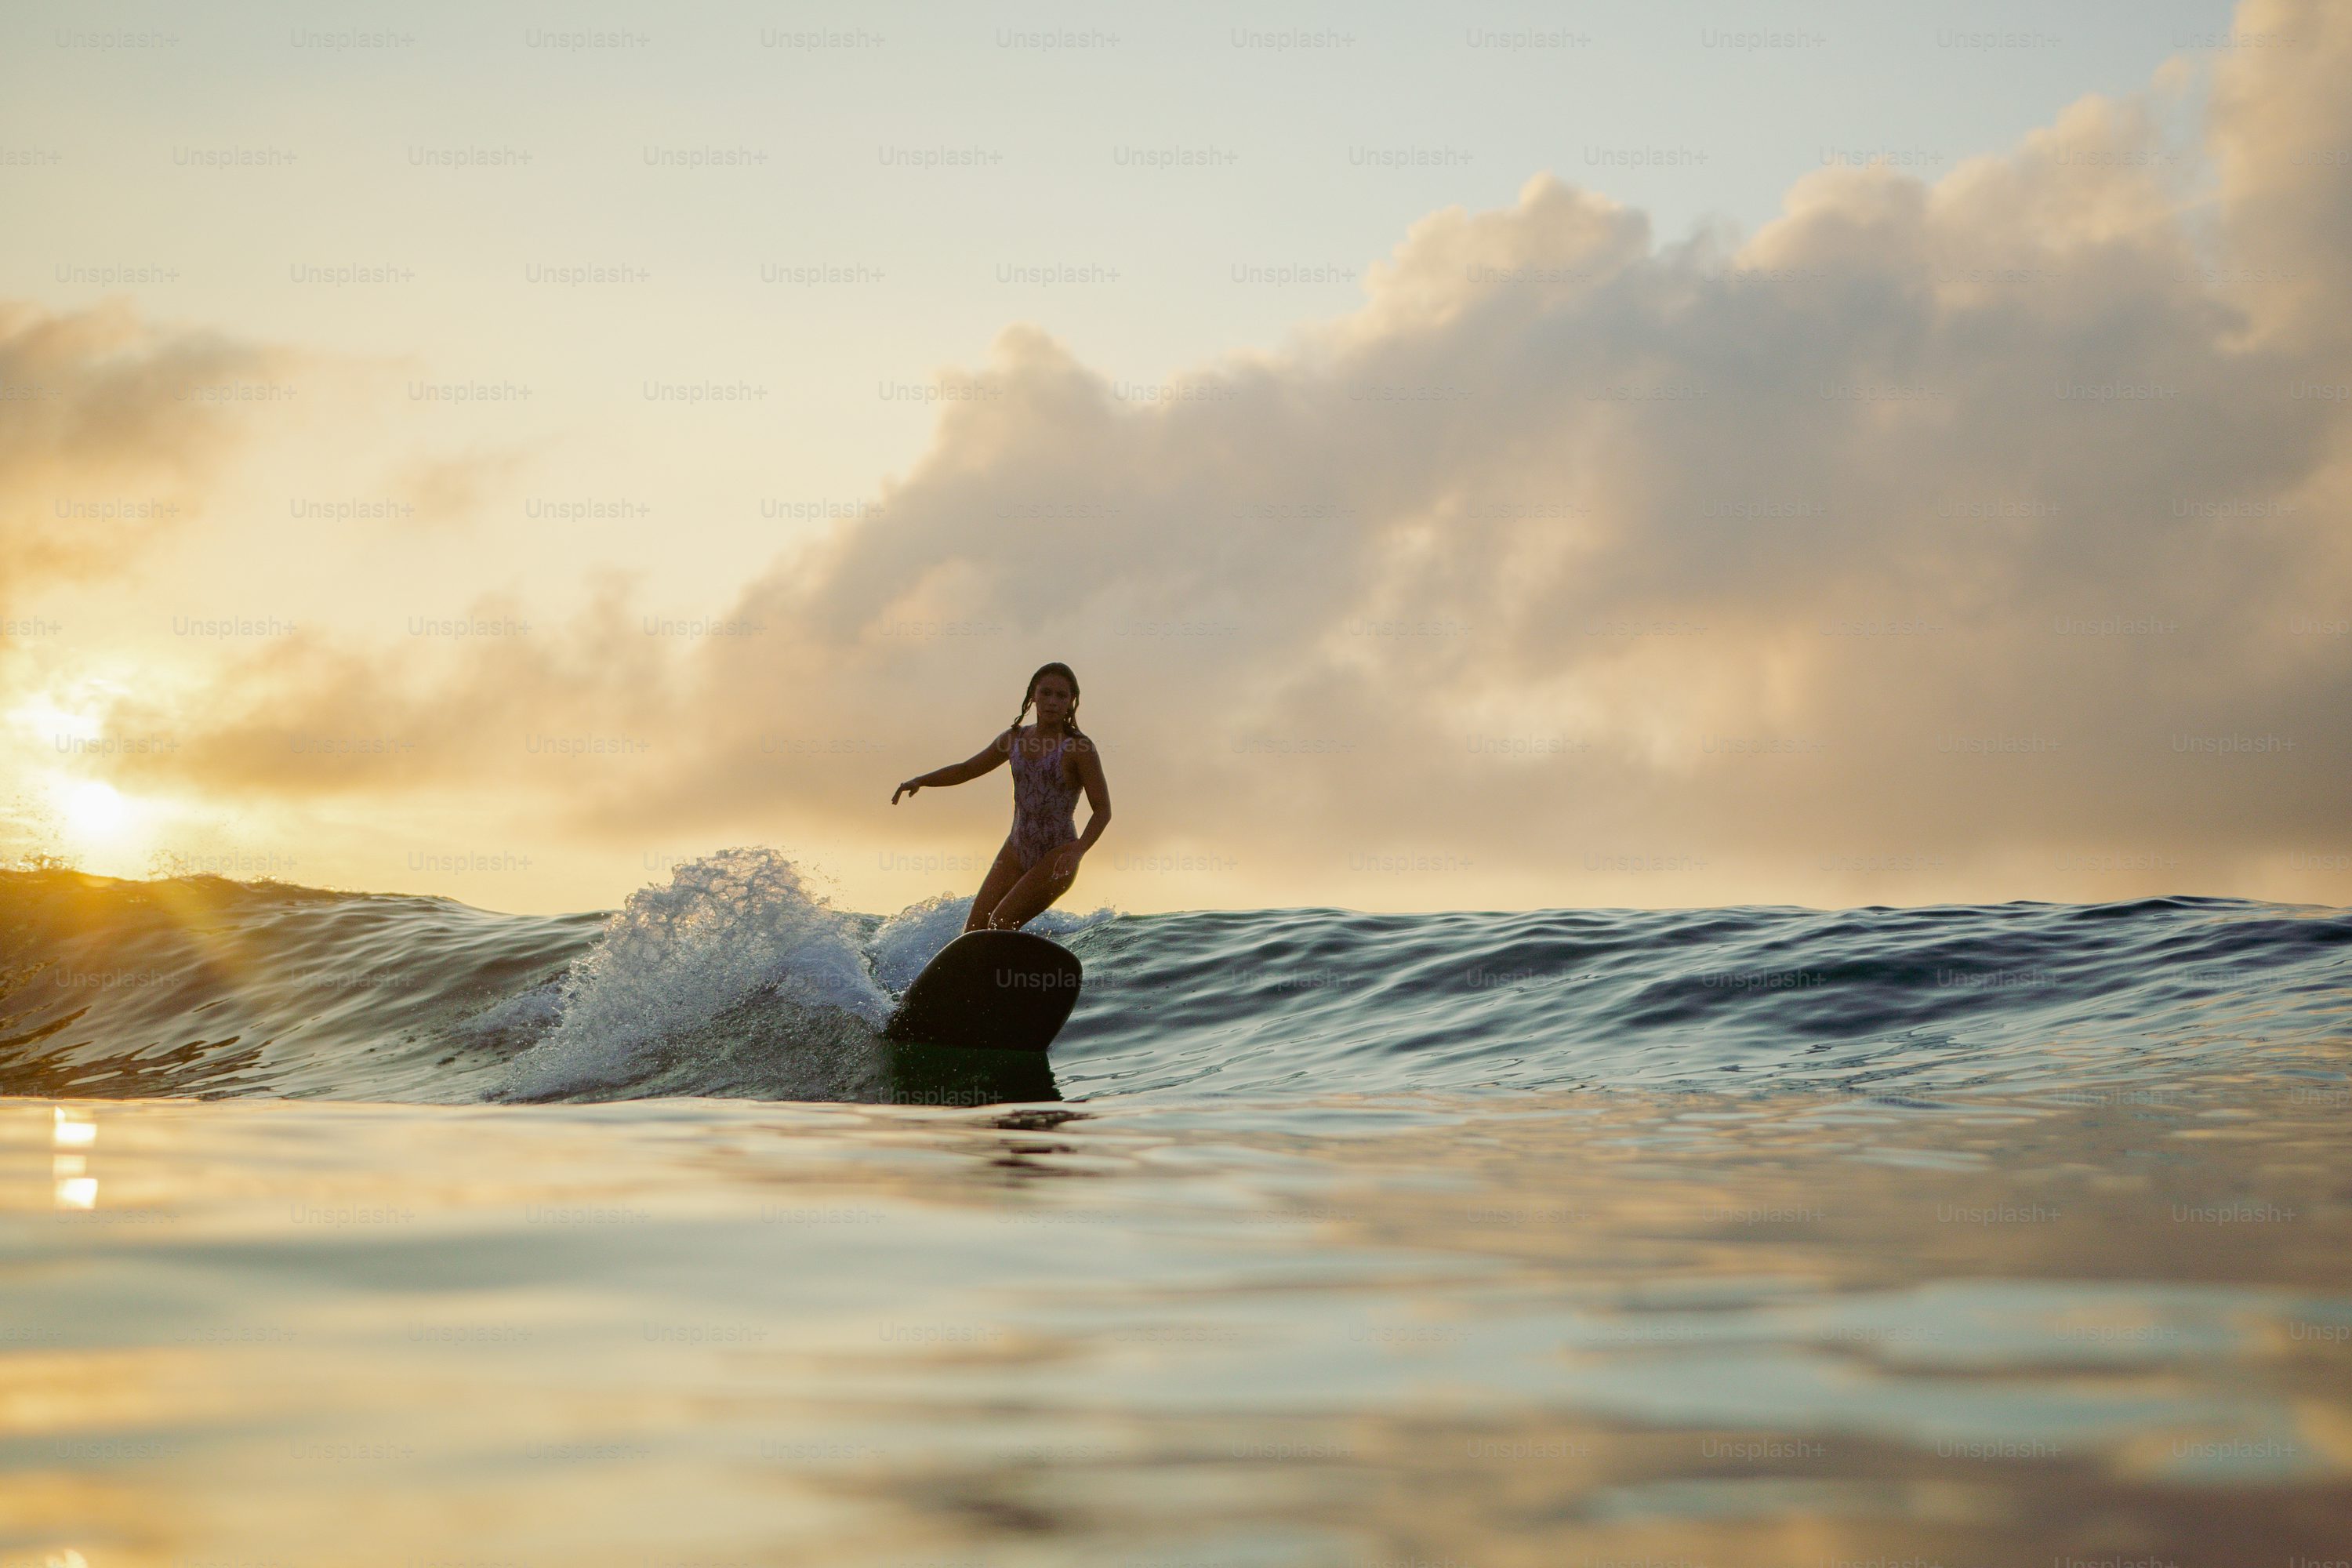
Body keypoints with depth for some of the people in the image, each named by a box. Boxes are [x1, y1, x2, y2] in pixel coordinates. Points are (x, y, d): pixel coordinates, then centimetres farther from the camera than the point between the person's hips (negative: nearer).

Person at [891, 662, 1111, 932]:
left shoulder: (1080, 748, -11)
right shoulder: (1016, 739, 7)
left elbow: (1102, 810, -12)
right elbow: (967, 770, 18)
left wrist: (1078, 850, -29)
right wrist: (920, 780, 3)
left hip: (1057, 858, -7)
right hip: (1016, 851, 7)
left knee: (1001, 925, -21)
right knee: (974, 930, 1)